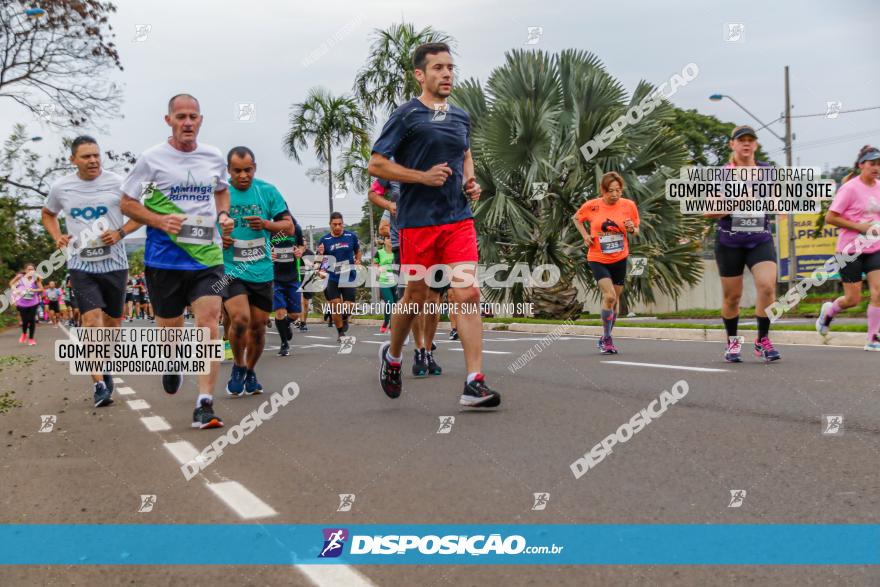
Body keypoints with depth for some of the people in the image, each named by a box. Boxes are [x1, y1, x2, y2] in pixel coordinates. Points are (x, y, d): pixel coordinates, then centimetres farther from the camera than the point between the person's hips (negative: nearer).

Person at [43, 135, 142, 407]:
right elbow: (48, 214, 21)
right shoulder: (61, 188, 2)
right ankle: (99, 385, -13)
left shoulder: (116, 183, -4)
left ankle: (105, 370, 36)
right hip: (81, 265, 0)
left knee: (112, 323, 12)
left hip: (114, 263, 1)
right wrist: (57, 237, 3)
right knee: (92, 321, -15)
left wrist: (120, 233, -13)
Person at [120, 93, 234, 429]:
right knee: (170, 329, 10)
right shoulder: (152, 159, -3)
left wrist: (223, 215, 6)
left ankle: (204, 405, -10)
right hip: (164, 259, -1)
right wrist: (160, 221, -14)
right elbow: (127, 203, 3)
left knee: (209, 325, -12)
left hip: (208, 255, 1)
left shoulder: (214, 157, 7)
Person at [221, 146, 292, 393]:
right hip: (229, 269, -3)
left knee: (258, 326, 9)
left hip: (262, 270, 3)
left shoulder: (268, 191, 1)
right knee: (240, 318, -22)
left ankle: (250, 371, 33)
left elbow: (289, 226, 3)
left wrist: (266, 224, -16)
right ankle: (238, 367, 4)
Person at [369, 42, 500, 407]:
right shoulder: (406, 116, -5)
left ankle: (474, 384, -9)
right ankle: (392, 356, 36)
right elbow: (375, 164, -6)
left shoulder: (461, 117, 13)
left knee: (468, 295, -8)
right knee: (416, 296, 8)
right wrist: (423, 177, -15)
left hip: (459, 219, 4)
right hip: (418, 221, -4)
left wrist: (471, 181, 10)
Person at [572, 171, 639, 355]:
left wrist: (632, 229, -16)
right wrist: (585, 235, -3)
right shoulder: (591, 206, -9)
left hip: (619, 259, 3)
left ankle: (605, 338, 32)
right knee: (609, 296, -20)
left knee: (615, 300, 12)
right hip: (597, 259, -3)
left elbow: (636, 232, 7)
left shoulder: (629, 205, -5)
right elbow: (576, 218, 12)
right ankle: (607, 339, -5)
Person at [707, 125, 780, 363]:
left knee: (767, 285, -19)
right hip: (729, 243, -1)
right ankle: (732, 341, 27)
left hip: (760, 240, 1)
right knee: (732, 296, 6)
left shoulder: (767, 171, 8)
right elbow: (708, 211, -3)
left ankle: (762, 340, -5)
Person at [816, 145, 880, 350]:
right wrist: (859, 226, -19)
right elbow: (830, 218, -14)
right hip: (850, 249, -5)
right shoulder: (850, 188, -12)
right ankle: (829, 310, 33)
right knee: (853, 299, 0)